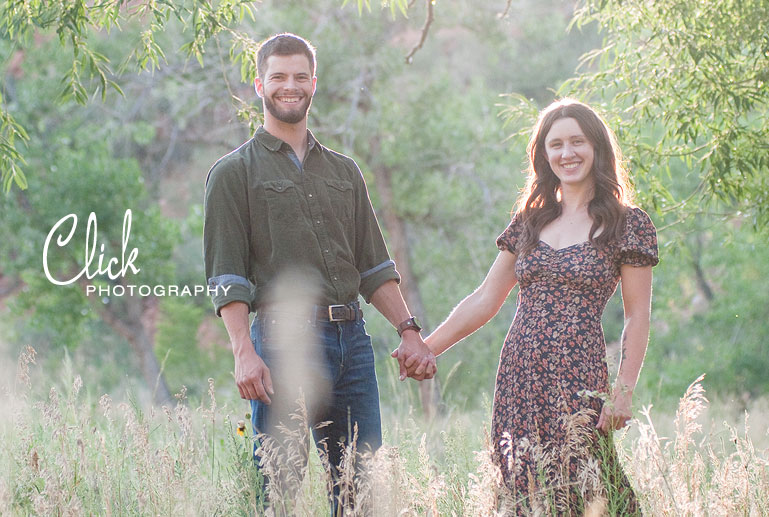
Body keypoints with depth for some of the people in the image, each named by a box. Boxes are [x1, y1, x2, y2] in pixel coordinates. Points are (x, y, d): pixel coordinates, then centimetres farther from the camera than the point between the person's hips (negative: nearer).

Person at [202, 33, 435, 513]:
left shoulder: (344, 171, 20)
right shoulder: (234, 173, 5)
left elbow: (374, 266, 20)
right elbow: (227, 276, -3)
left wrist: (409, 330, 8)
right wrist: (245, 353, -15)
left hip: (352, 340, 5)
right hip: (285, 338, -5)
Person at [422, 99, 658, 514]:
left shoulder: (628, 225, 2)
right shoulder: (529, 221, 14)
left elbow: (637, 317, 1)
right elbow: (485, 300, 17)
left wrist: (624, 390, -8)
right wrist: (425, 348, 12)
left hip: (579, 378, -4)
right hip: (518, 374, 4)